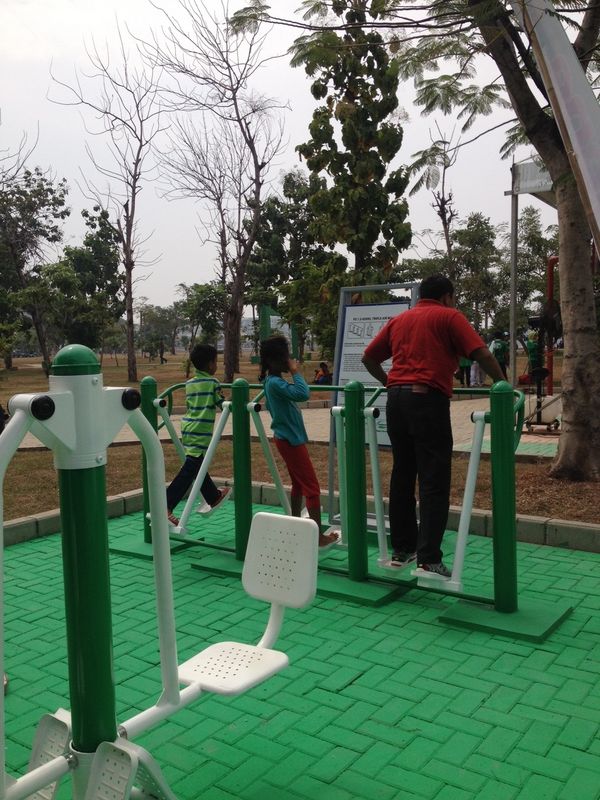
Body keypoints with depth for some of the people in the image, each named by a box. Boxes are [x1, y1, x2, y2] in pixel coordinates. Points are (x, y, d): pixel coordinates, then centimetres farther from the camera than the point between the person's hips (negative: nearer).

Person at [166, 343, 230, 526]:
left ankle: (213, 497, 38)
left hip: (187, 429, 8)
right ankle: (165, 508, -13)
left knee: (198, 466, 19)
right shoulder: (213, 383, -4)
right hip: (201, 432, -8)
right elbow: (223, 405, -1)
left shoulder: (189, 384, 13)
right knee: (189, 470, -8)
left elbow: (188, 406, 16)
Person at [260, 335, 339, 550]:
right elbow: (302, 394, -34)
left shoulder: (273, 381, 9)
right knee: (312, 487, -6)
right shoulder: (275, 383, -21)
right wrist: (295, 373, -24)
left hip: (288, 438, 10)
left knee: (298, 484, 19)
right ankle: (319, 537, -3)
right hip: (291, 440, -10)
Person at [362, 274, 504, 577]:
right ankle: (428, 560, -7)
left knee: (402, 476, 13)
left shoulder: (398, 320, 20)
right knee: (434, 482, -4)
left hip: (396, 399, 6)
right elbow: (480, 353, -6)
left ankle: (401, 550, 20)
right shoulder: (449, 317, 5)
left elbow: (368, 357, 21)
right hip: (428, 400, -6)